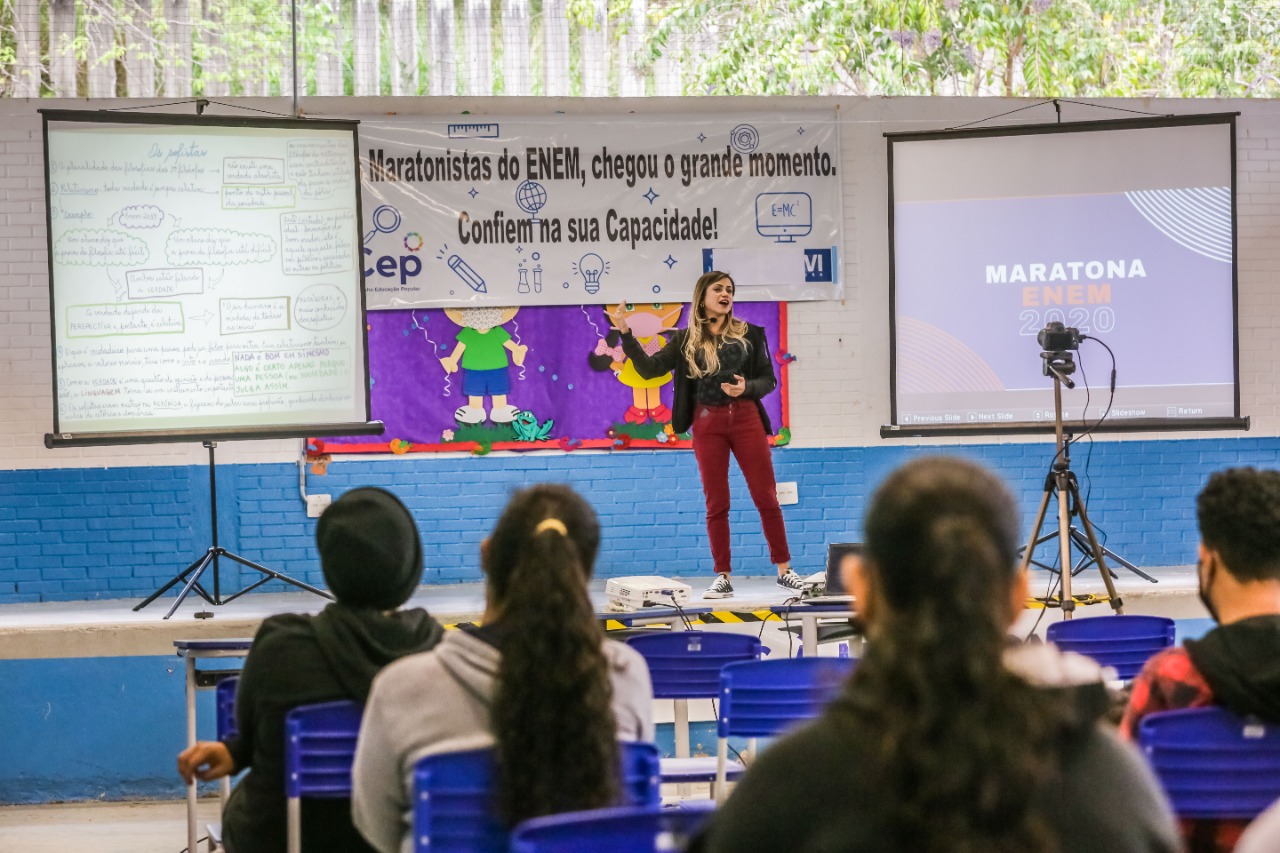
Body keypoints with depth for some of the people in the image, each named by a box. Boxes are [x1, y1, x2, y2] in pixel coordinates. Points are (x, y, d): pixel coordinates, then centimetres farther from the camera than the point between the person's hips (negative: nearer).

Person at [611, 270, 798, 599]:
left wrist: (746, 388, -13)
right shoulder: (686, 340, 6)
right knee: (716, 503, 2)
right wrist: (626, 333, -9)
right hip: (708, 423, 0)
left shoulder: (748, 334, 7)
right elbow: (649, 369, 0)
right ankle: (723, 578, 9)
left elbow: (768, 379, 7)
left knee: (766, 497, 0)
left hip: (746, 418, 0)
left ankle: (784, 570, 10)